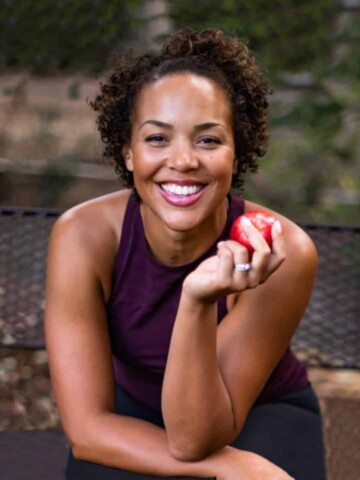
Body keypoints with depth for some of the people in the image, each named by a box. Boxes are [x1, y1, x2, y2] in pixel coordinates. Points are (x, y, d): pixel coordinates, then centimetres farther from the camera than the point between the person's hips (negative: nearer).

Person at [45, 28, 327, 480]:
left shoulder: (281, 252, -28)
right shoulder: (84, 237, -24)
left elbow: (192, 441, -28)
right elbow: (88, 426, -23)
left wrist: (199, 304, -44)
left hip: (262, 414, -1)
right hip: (134, 415, 2)